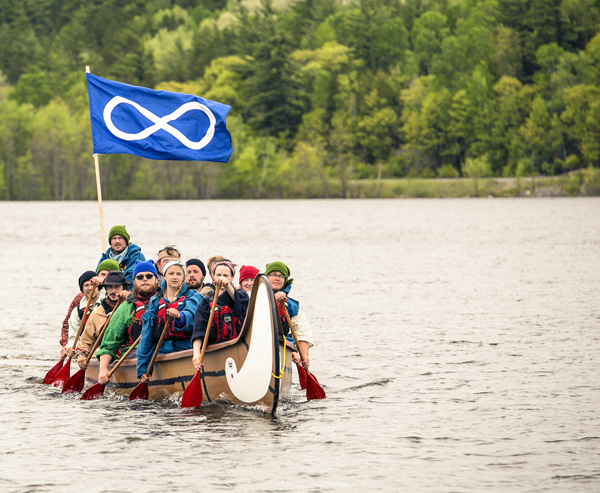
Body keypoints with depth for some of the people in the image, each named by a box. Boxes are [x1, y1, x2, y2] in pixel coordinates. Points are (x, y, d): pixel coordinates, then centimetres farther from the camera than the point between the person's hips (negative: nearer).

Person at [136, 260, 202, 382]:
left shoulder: (193, 296, 8)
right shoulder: (155, 301, 16)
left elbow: (191, 316, -15)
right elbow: (146, 334, 14)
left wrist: (179, 316, -40)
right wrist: (142, 368, 7)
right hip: (161, 351, 2)